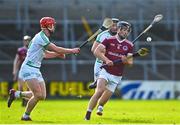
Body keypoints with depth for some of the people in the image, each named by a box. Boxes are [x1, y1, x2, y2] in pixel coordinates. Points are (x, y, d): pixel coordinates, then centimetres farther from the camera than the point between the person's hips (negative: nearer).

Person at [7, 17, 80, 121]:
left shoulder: (43, 37, 14)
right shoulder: (41, 37, -17)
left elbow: (45, 54, 26)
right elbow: (56, 49, -17)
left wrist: (58, 54, 13)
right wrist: (72, 51, -7)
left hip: (36, 70, 10)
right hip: (29, 69, -10)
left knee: (42, 96, 4)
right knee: (38, 95, -16)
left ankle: (16, 94, 17)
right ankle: (26, 116, -1)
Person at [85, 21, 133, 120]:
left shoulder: (129, 45, 3)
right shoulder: (109, 40, -2)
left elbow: (130, 62, 4)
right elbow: (96, 51, -9)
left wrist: (126, 60, -20)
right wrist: (106, 60, -23)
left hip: (116, 76, 3)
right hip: (105, 72, -3)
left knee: (106, 97, 3)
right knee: (100, 90, -25)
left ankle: (99, 106, 39)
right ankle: (88, 114, -22)